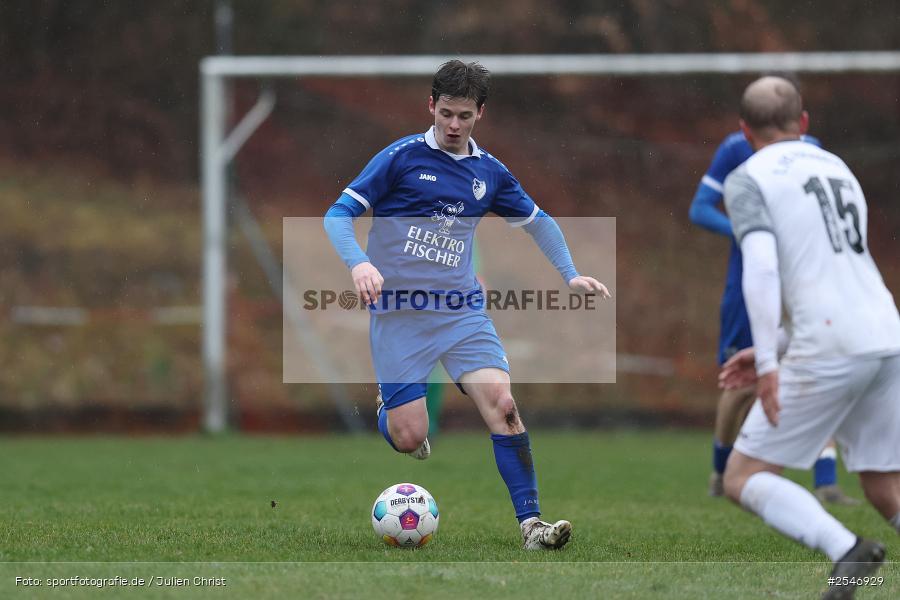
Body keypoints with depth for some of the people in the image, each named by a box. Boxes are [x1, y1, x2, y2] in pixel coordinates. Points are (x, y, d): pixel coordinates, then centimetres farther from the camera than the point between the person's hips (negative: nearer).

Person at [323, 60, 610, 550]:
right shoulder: (401, 157, -4)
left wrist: (571, 275, 13)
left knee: (502, 405, -17)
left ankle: (530, 523, -15)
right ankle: (385, 409, 31)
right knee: (408, 438, -7)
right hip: (398, 315, -3)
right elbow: (339, 215, -6)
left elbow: (538, 221, 25)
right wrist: (358, 263, -25)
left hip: (462, 311, 3)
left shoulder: (489, 173, 9)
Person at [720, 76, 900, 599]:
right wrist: (772, 349, 33)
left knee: (744, 479, 3)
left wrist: (768, 364, -18)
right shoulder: (838, 168, 23)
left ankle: (845, 550, -22)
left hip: (829, 351, -6)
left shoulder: (748, 179, 1)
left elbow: (762, 268, -15)